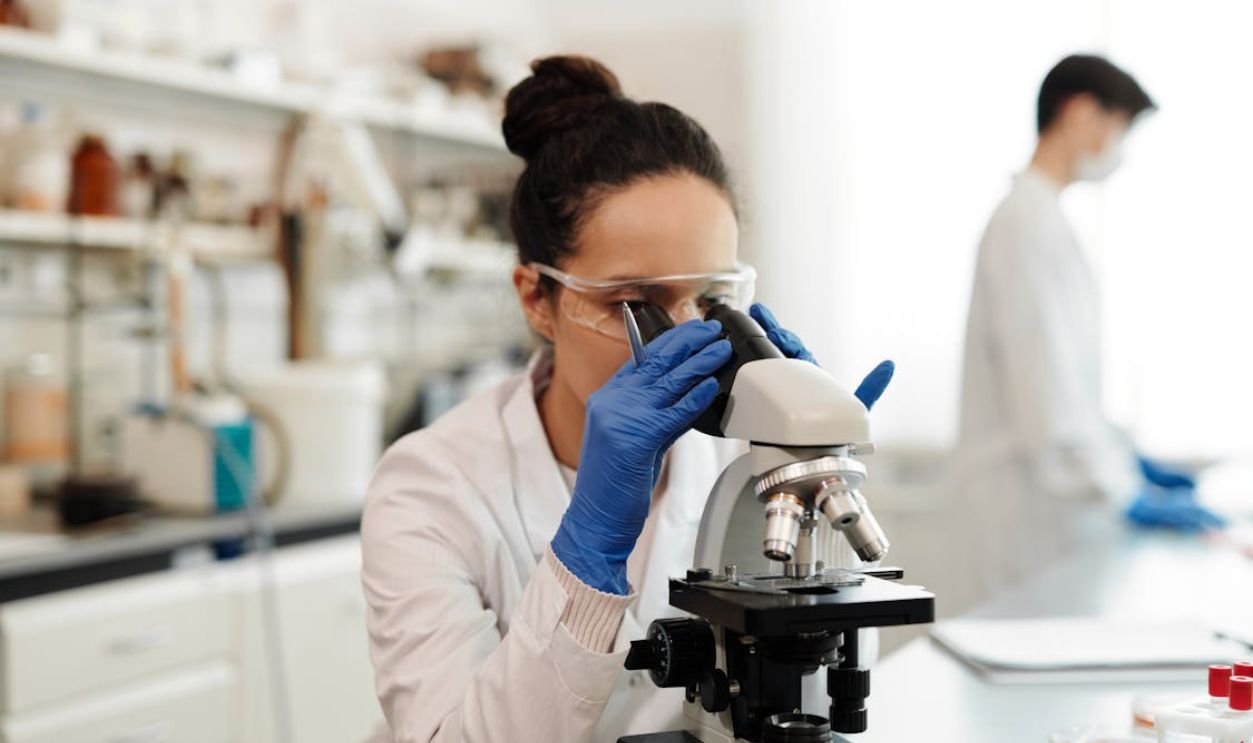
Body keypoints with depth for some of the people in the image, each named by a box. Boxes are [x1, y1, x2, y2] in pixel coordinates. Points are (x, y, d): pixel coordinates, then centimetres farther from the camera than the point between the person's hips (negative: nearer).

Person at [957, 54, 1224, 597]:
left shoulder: (1037, 216, 17)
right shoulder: (1029, 223, -14)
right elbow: (1047, 390, -20)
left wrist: (1126, 459, 18)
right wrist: (1129, 493, -19)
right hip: (1036, 510, -9)